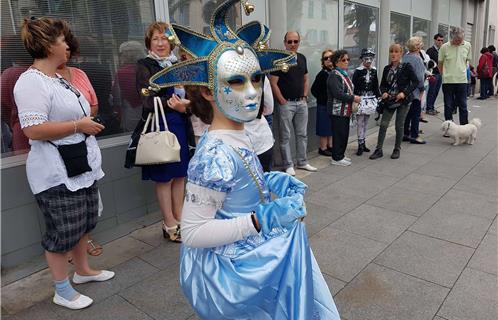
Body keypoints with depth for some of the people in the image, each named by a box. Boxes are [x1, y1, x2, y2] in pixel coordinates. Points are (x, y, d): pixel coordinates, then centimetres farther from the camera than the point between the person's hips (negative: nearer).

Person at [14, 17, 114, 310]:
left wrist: (88, 123, 10)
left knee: (83, 223, 19)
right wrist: (79, 126, -19)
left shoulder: (58, 79, 14)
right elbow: (33, 130, -26)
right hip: (57, 174, -9)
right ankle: (62, 291, 19)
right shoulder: (32, 82, -16)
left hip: (82, 167, 10)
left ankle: (82, 270, 38)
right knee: (63, 231, 2)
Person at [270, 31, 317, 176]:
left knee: (302, 134, 12)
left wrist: (305, 96, 7)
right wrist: (282, 101, -13)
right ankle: (288, 165, 10)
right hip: (286, 103, -6)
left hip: (302, 103, 6)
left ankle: (302, 162, 23)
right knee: (285, 136, 1)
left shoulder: (302, 58, 11)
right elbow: (273, 83, -12)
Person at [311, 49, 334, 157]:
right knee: (325, 127, 3)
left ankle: (330, 146, 28)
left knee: (332, 126, 15)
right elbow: (314, 89, -14)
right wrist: (323, 99, -11)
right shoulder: (322, 74, -13)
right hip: (324, 106, -6)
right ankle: (323, 148, 14)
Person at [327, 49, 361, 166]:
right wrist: (353, 98, -17)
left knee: (345, 133, 13)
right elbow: (338, 93, -23)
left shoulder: (345, 74, 16)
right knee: (339, 134, -3)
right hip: (337, 111, -9)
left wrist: (354, 98, 8)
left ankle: (340, 155, 25)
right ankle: (337, 158, 6)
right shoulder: (334, 75, -13)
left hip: (346, 110, 9)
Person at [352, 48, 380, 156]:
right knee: (360, 122, -6)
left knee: (366, 122, 11)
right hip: (360, 99, -5)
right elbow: (354, 86, -8)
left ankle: (363, 143, 20)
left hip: (371, 99, 5)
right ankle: (360, 144, -2)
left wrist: (378, 97, 12)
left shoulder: (374, 71, 8)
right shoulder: (358, 71, -6)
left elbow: (376, 86, 14)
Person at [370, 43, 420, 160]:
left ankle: (397, 150, 19)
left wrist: (404, 93, -17)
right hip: (389, 100, 3)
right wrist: (384, 92, -9)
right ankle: (379, 150, 5)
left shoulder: (406, 67, -5)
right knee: (383, 124, -2)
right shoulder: (387, 69, 6)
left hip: (402, 101, -3)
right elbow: (383, 84, 12)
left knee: (399, 126, 4)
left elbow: (416, 82, -6)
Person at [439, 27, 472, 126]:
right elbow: (440, 64, 3)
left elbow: (468, 61, 14)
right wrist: (445, 75, 8)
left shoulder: (467, 46, 0)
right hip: (448, 81, -2)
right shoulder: (444, 47, -8)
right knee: (448, 106, 6)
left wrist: (461, 72, 12)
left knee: (463, 106, 7)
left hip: (462, 81, 2)